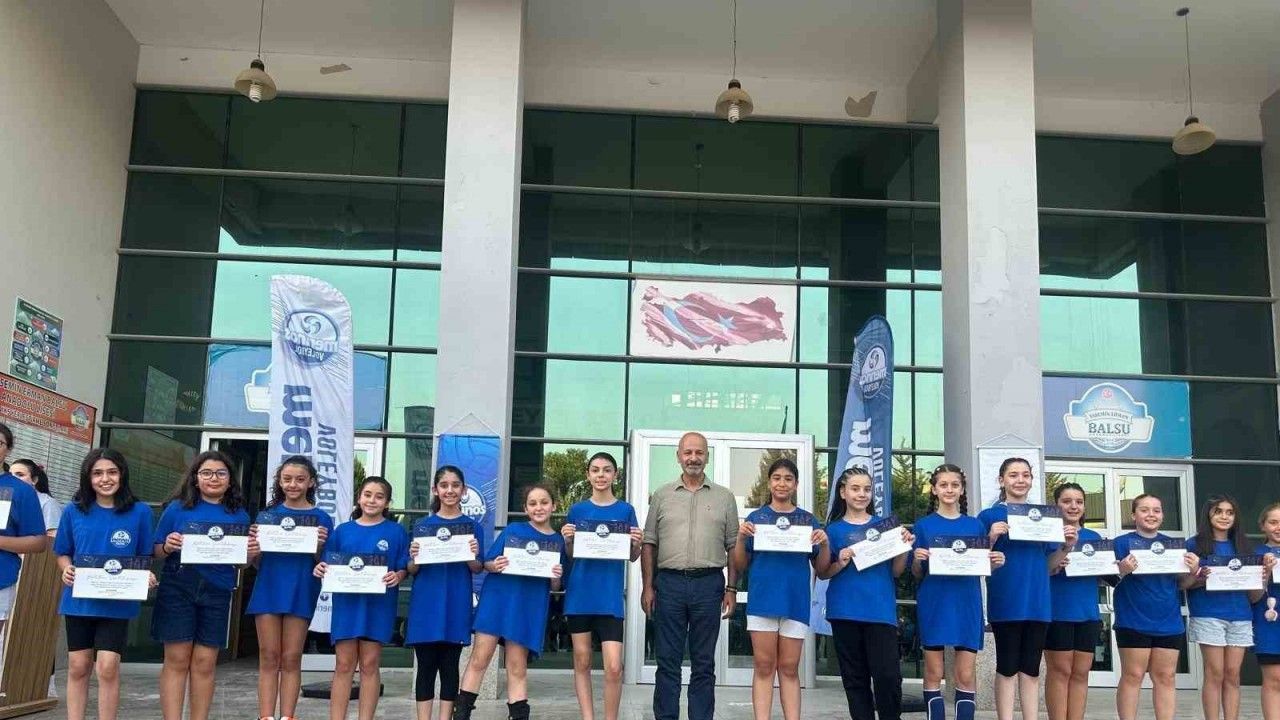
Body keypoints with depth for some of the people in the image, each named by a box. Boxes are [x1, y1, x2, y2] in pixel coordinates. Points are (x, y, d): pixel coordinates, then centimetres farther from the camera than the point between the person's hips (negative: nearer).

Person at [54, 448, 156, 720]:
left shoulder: (139, 512, -2)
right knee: (78, 667, 9)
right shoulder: (74, 511, 3)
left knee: (107, 667, -7)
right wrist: (66, 570, -10)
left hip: (117, 602, -2)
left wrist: (146, 576, -16)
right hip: (79, 599, 2)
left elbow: (145, 557, 4)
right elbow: (63, 553, 10)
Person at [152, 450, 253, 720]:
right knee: (177, 660, 0)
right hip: (178, 589, -1)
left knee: (205, 663, 5)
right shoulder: (178, 508, 3)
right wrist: (168, 547, -15)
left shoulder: (239, 515, 6)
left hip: (217, 593, 1)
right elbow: (156, 552, 6)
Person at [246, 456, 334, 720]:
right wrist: (253, 547, -10)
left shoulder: (321, 518, 1)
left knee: (291, 659, 3)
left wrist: (320, 546, -17)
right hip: (268, 589, 2)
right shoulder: (267, 514, 7)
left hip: (301, 592, -1)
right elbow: (258, 562, 10)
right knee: (268, 657, 4)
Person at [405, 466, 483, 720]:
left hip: (456, 605, 0)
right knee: (426, 665, 3)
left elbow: (478, 569, 4)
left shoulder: (473, 527, 5)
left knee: (450, 666, 4)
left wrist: (473, 556, -17)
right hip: (425, 604, 1)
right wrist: (414, 558, -14)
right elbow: (412, 571, 7)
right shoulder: (422, 525, 6)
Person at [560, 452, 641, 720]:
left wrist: (637, 543, -13)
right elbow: (569, 555, 11)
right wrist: (567, 540, -9)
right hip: (580, 593, 2)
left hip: (610, 596, -1)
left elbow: (633, 557, 8)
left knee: (614, 667, -8)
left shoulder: (625, 510, 4)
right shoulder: (577, 510, 7)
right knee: (582, 660, 6)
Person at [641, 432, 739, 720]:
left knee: (704, 663, 6)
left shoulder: (724, 497, 9)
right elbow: (649, 544, 8)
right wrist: (648, 586, 2)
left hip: (708, 584, 0)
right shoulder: (662, 496, 9)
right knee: (667, 660, 4)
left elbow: (733, 547, 8)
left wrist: (731, 588, 1)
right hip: (669, 581, 0)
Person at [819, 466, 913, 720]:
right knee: (855, 678, 7)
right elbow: (822, 573, 5)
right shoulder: (833, 529, 5)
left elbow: (896, 571, 8)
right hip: (846, 612, 0)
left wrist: (904, 548, -9)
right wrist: (840, 564, -13)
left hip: (881, 610, 0)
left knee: (888, 676, -7)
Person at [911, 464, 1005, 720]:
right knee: (933, 674, 3)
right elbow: (917, 574, 4)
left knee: (966, 676, 0)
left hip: (967, 605, 1)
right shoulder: (924, 525, 3)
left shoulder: (975, 525, 9)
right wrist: (916, 559, -17)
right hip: (934, 605, -1)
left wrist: (995, 562, -10)